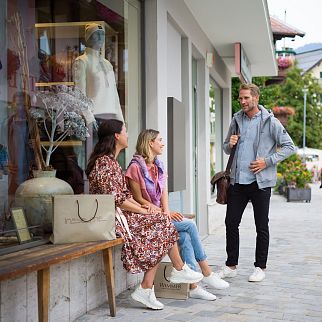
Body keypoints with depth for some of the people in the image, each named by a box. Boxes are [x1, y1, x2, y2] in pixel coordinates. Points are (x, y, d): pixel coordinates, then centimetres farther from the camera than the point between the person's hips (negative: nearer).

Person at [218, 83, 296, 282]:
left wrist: (267, 162, -14)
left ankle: (260, 267, 18)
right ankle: (231, 266, 19)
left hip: (260, 182, -5)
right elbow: (227, 148, 20)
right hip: (237, 181, 5)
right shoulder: (237, 120, 10)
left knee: (262, 227, 6)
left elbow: (289, 146, -6)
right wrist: (230, 144, -4)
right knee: (231, 223, 7)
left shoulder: (270, 121, -5)